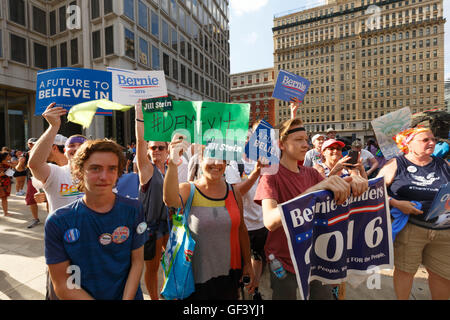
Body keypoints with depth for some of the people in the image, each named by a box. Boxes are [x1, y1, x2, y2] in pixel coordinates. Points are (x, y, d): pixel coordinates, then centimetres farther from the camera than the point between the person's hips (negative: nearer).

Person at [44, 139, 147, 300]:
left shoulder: (133, 209, -14)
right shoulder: (57, 222, -15)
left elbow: (137, 261, -8)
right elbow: (62, 284, -11)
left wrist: (127, 298, -20)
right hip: (83, 296, 0)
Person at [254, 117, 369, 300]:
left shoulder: (311, 173, 4)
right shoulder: (272, 176, -18)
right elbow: (270, 221, -34)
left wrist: (351, 183, -21)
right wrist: (313, 190, -43)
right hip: (284, 260, -5)